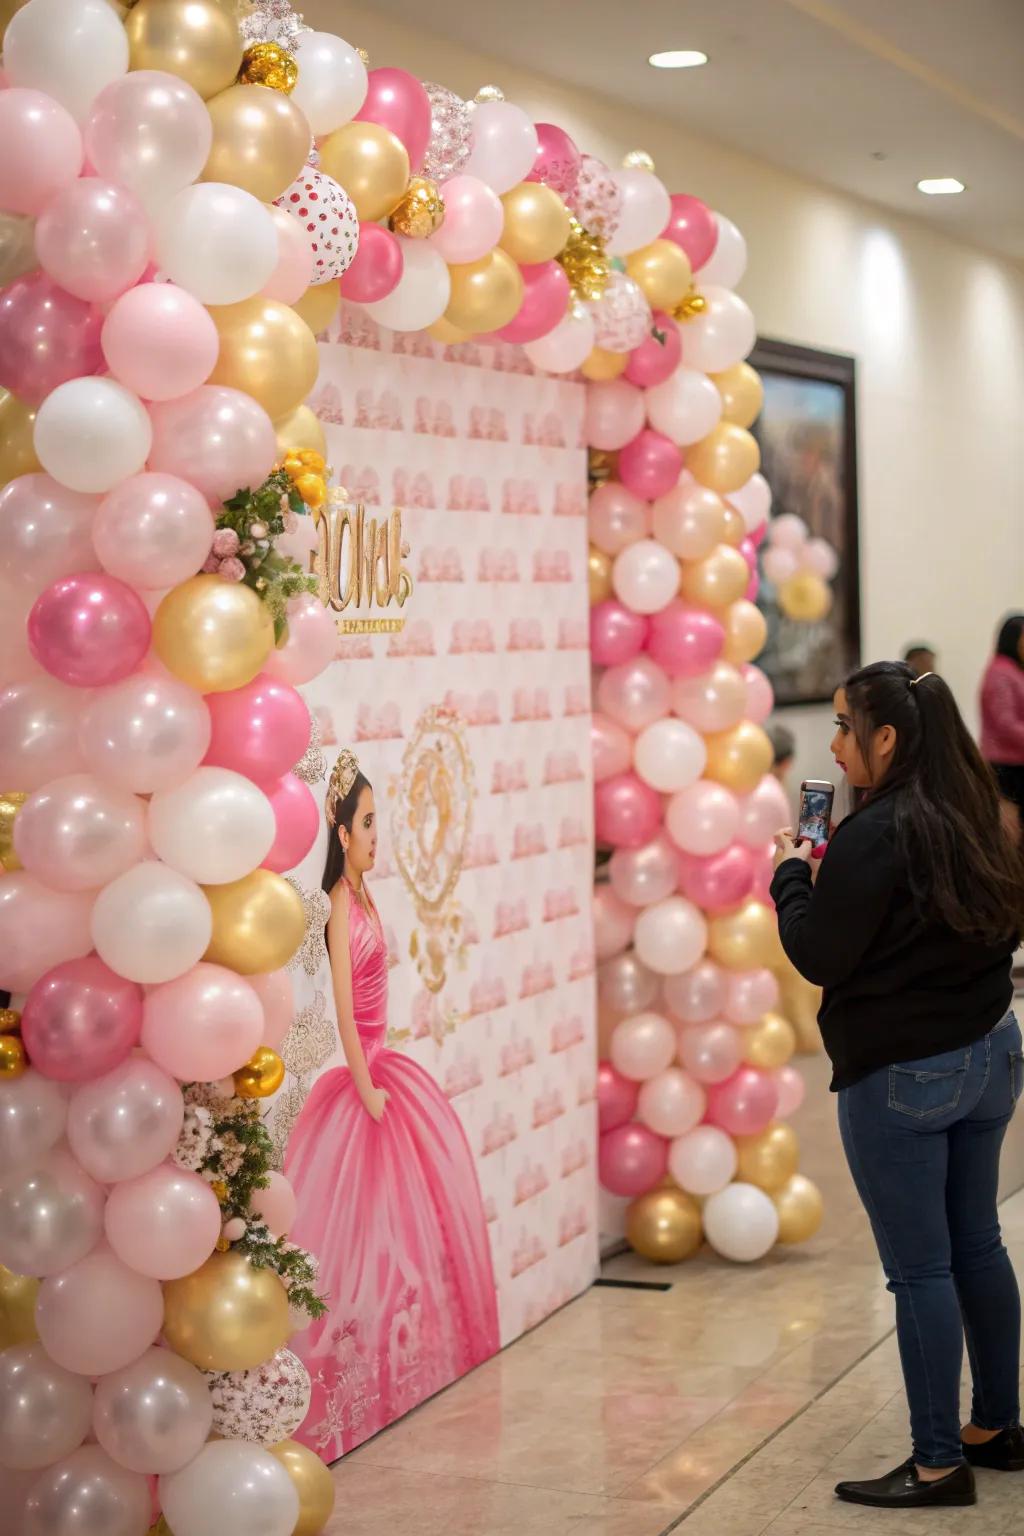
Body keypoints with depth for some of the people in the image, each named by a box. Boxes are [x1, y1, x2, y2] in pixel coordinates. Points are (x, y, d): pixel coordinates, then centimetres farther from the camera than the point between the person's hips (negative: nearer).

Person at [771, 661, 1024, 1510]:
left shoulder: (875, 835, -19)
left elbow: (818, 956, -15)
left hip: (900, 1074, -8)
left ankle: (941, 1463, 8)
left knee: (920, 1269, 0)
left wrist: (792, 872, 1)